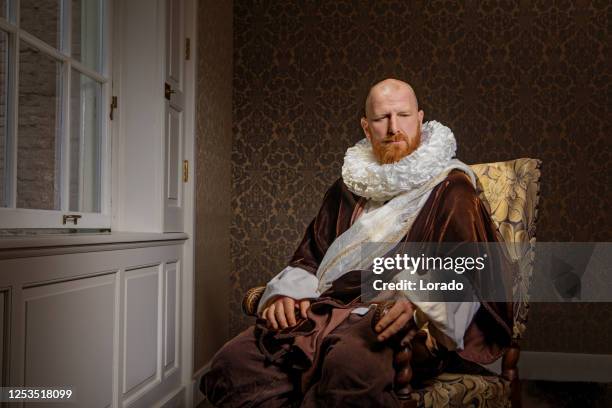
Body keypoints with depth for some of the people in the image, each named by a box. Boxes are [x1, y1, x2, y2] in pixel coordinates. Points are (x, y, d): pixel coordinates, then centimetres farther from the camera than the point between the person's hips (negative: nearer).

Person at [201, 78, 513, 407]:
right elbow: (311, 256, 24)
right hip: (332, 307, 5)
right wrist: (287, 292, 2)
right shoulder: (350, 185, 23)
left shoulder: (450, 186, 7)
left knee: (350, 363, -40)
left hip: (405, 323, -4)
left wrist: (418, 303, -26)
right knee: (232, 361, -21)